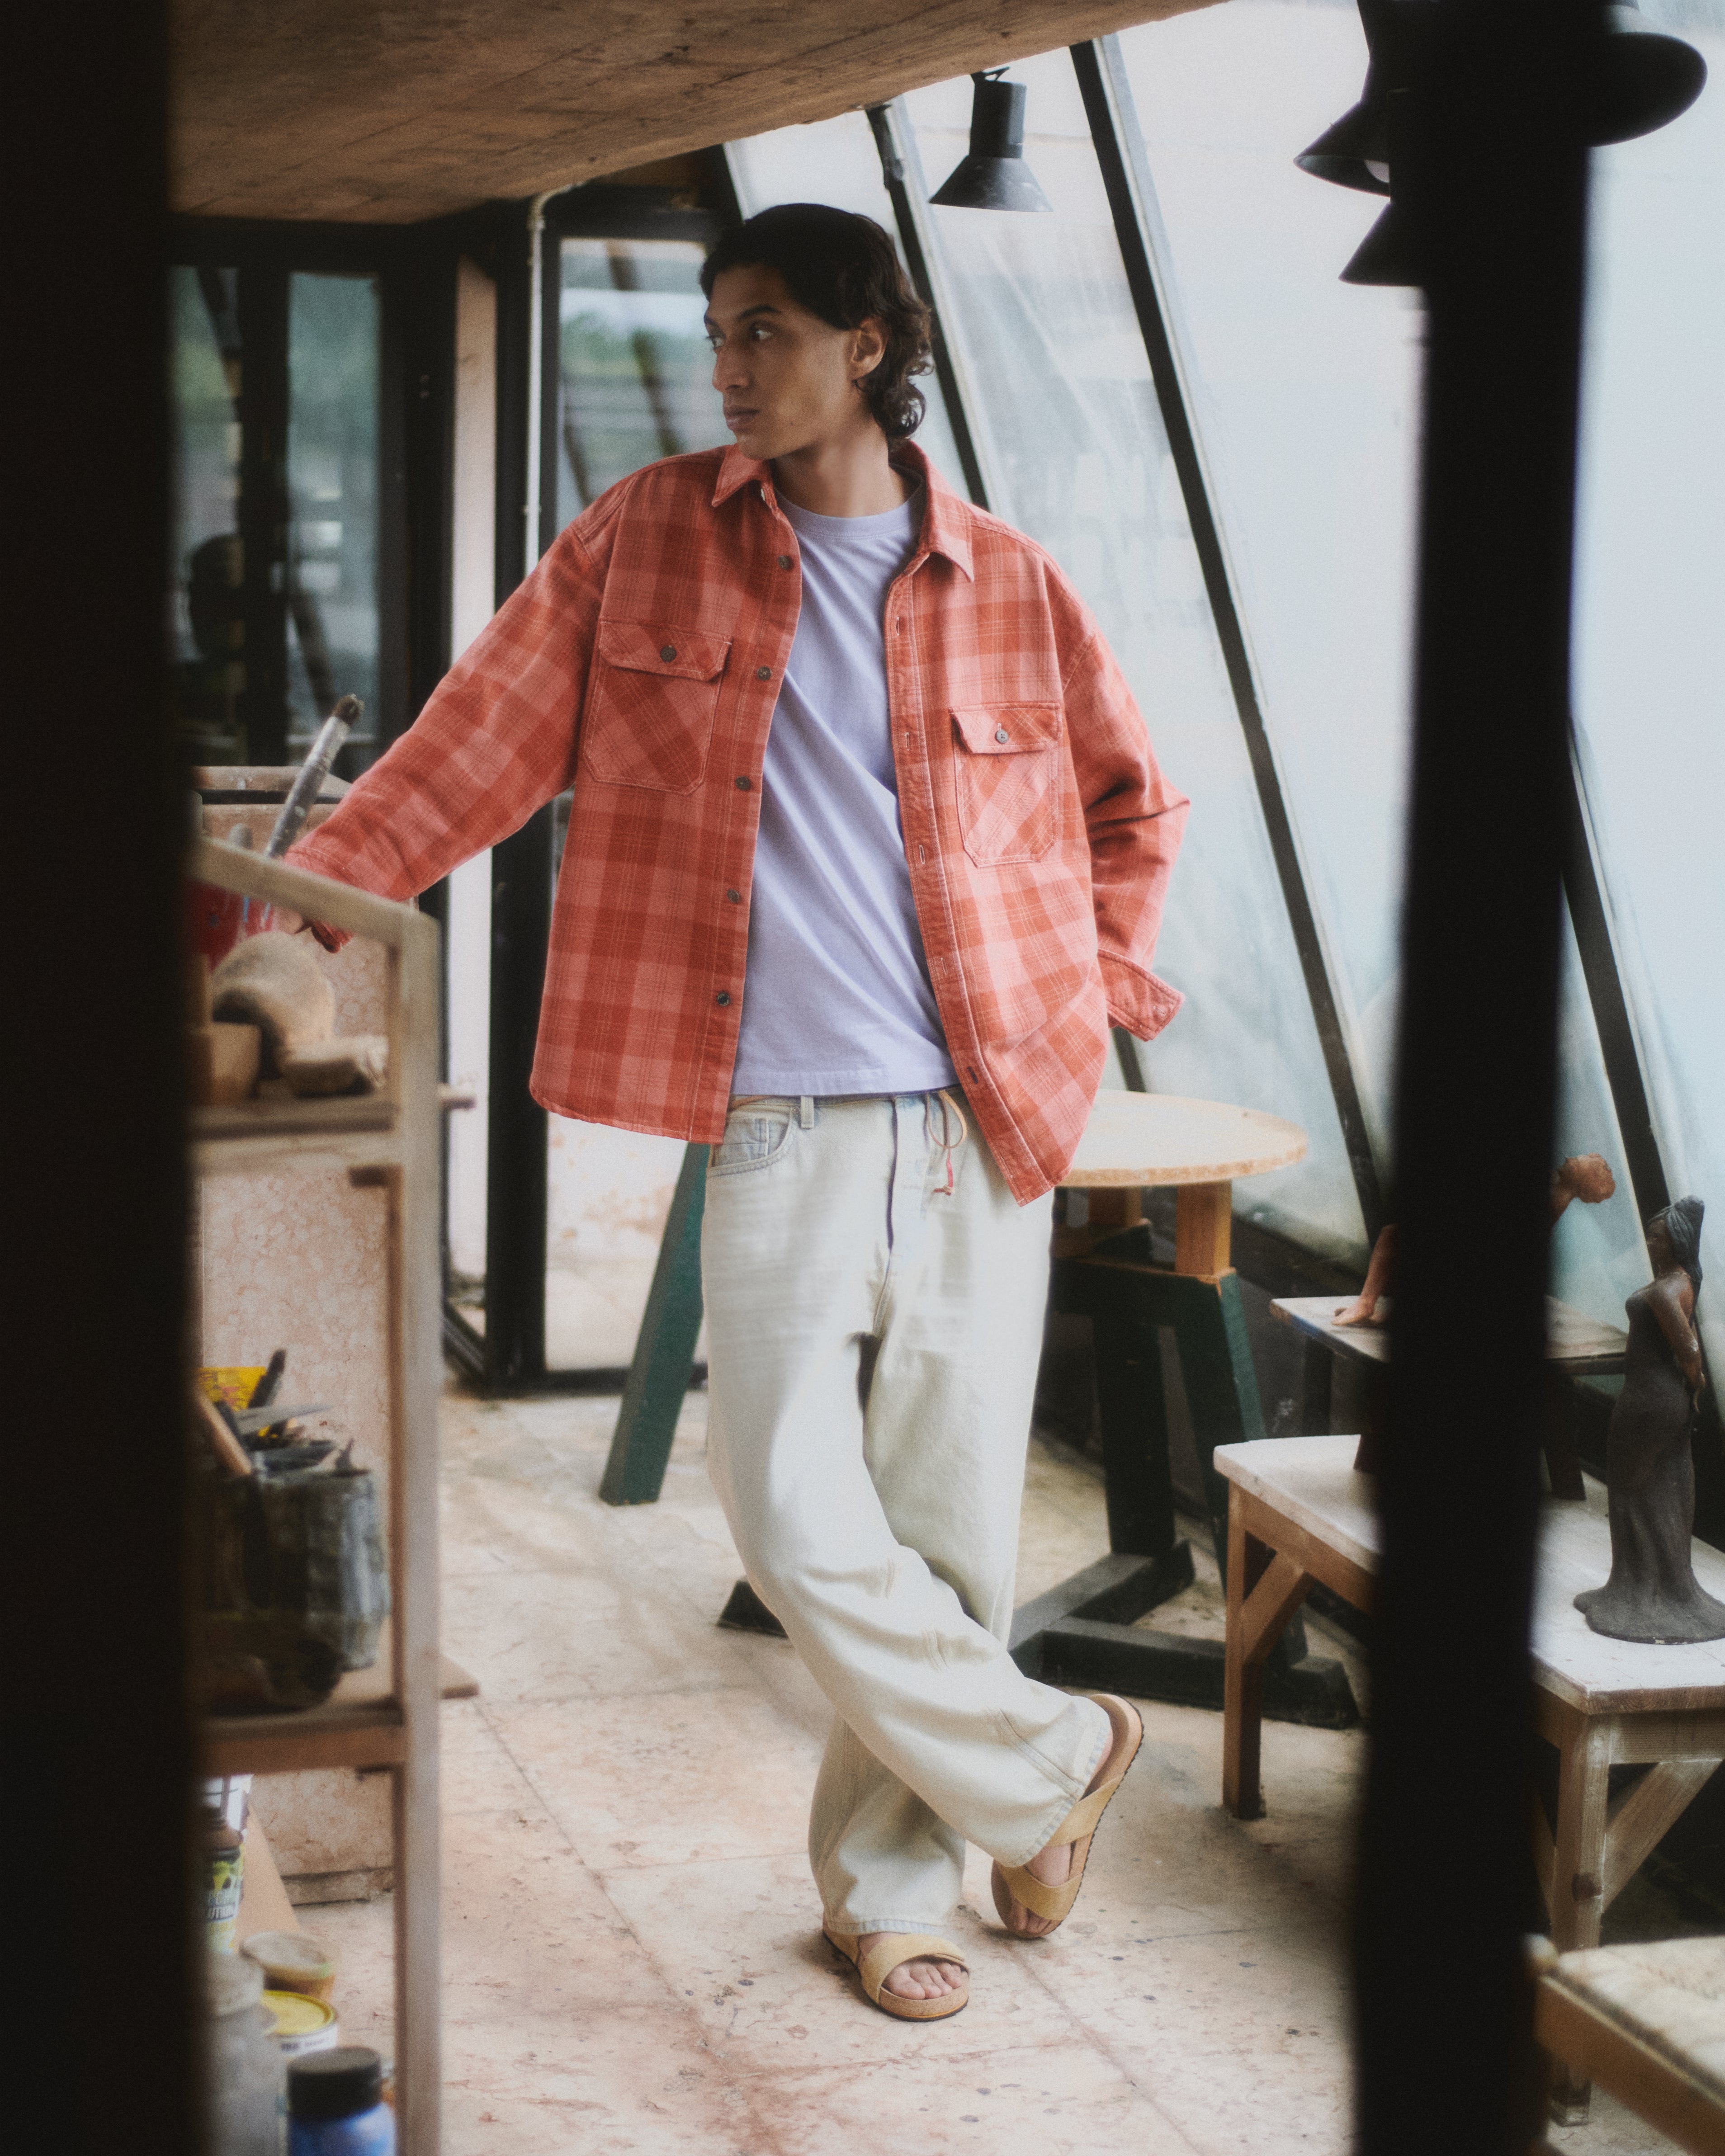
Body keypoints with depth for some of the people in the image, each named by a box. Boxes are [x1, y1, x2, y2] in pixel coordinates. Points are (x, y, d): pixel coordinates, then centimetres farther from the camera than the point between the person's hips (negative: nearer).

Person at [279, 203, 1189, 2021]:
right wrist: (298, 895, -10)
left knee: (946, 1531, 4)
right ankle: (1052, 1758, 16)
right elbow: (482, 741, 0)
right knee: (800, 1524, -8)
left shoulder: (1008, 588, 6)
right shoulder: (648, 540, 4)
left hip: (982, 1131, 1)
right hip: (778, 1130, 0)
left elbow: (1130, 801, 21)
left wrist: (1097, 989, 10)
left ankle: (887, 1889, 23)